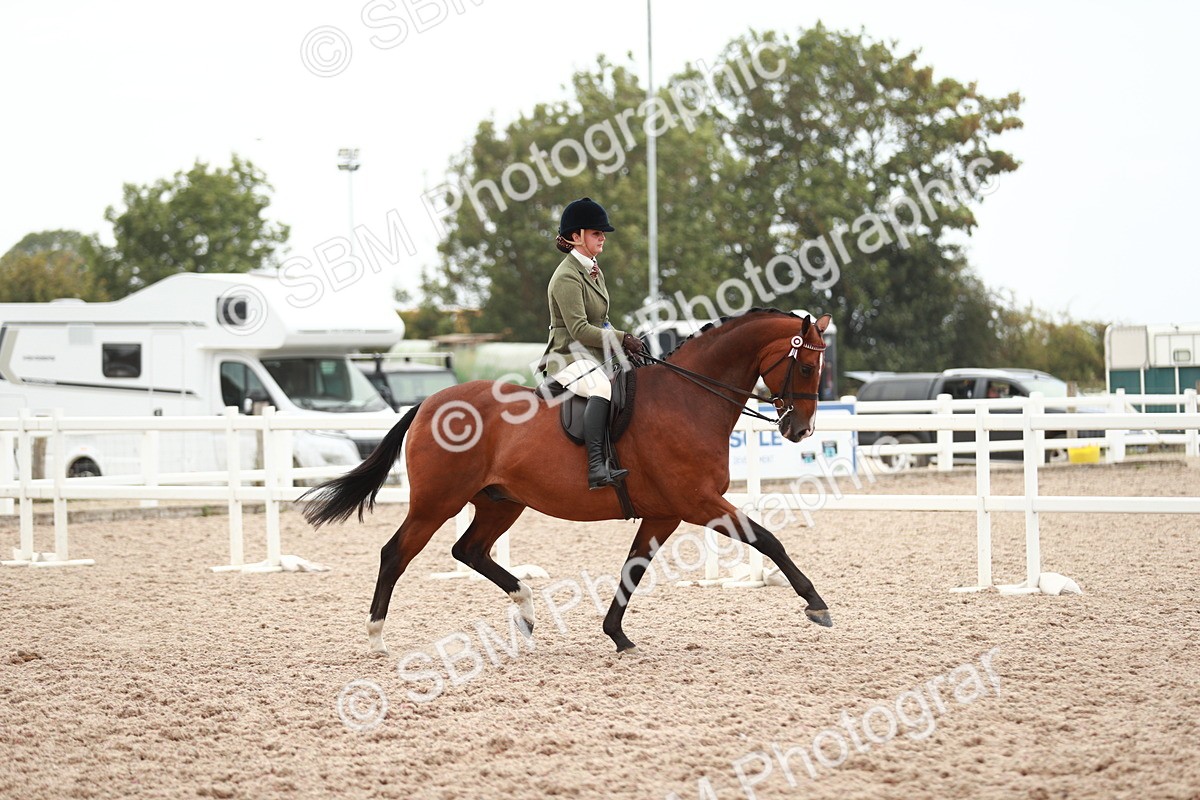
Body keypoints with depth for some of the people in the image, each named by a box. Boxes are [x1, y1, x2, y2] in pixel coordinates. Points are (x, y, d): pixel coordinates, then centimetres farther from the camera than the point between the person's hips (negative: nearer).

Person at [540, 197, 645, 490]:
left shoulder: (594, 271, 17)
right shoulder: (566, 277, -13)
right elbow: (579, 329, -20)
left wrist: (622, 342, 4)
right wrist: (622, 339, -18)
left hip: (597, 356, 10)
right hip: (570, 357, -10)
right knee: (603, 387, -37)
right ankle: (596, 467, -47)